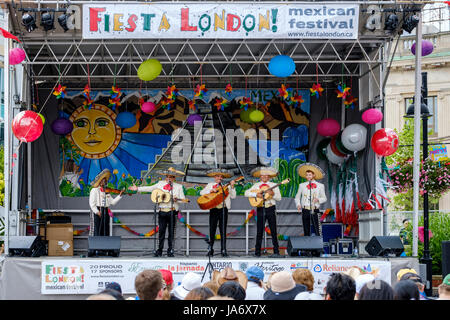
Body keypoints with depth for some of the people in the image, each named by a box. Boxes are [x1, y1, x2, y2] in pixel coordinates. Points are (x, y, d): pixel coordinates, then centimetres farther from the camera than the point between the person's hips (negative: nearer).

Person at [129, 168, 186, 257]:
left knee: (171, 232, 0)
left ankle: (170, 251, 6)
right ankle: (159, 251, 6)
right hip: (162, 211, 2)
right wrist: (138, 189, 15)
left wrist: (176, 199, -15)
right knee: (161, 231, 2)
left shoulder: (178, 186, 8)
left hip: (172, 212, -2)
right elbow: (150, 188, 19)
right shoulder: (161, 184, 14)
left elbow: (183, 199, 6)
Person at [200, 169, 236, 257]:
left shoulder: (226, 186, 11)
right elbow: (202, 192, 1)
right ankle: (210, 249, 8)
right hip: (213, 209, 0)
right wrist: (211, 191, -13)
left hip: (223, 210, 0)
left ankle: (223, 250, 1)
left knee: (223, 230, -1)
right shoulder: (210, 185, 13)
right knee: (212, 230, 0)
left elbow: (233, 196, 2)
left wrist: (232, 187, -8)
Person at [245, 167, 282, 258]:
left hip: (270, 209, -1)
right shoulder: (256, 185, 10)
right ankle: (257, 252, 6)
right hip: (260, 209, 1)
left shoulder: (273, 185, 7)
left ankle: (276, 251, -1)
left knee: (273, 231, -2)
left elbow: (279, 198, 1)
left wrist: (273, 194, -18)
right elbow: (246, 193, 0)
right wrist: (256, 194, -14)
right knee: (259, 231, 1)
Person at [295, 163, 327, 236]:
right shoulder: (302, 185, 12)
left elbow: (324, 198, 10)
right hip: (305, 210, 2)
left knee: (317, 231, -10)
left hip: (314, 211, -2)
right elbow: (297, 197, 16)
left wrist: (318, 200, -11)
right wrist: (298, 204, -3)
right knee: (306, 231, 3)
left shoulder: (320, 186, 7)